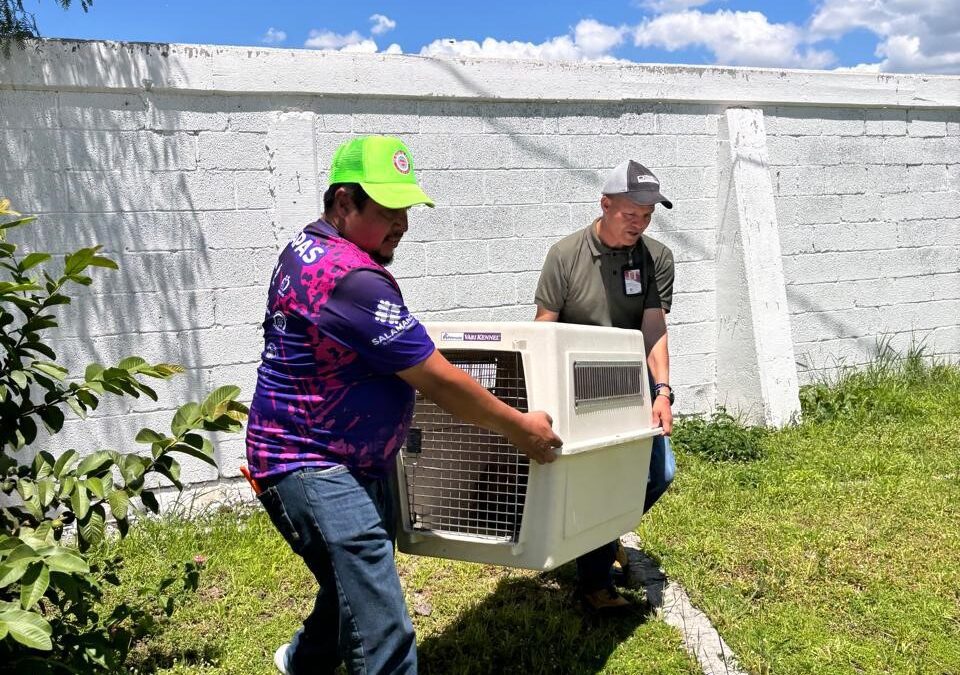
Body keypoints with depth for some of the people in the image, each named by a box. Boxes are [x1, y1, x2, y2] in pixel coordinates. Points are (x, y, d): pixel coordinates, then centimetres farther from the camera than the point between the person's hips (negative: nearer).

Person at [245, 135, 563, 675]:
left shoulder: (307, 248, 8)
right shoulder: (352, 280, -25)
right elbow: (438, 382, -21)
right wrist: (519, 428, -10)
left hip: (351, 463, 11)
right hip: (315, 470, -11)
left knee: (354, 585, 28)